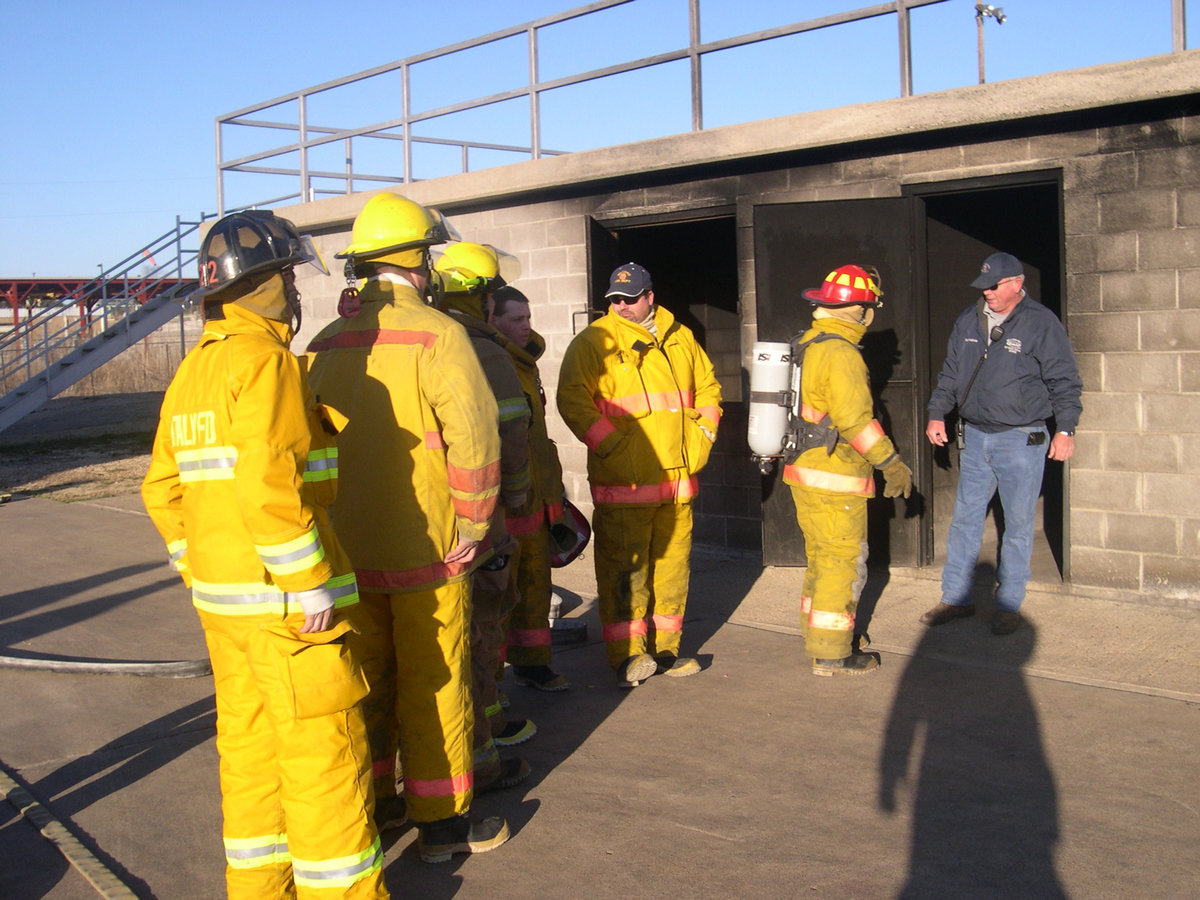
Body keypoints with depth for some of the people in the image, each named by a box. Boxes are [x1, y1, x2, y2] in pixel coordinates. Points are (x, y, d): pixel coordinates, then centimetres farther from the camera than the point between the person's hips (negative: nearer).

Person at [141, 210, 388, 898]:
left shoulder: (191, 374, 13)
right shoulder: (266, 360, -16)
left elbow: (164, 491, 16)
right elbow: (268, 485, -26)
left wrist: (202, 576, 21)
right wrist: (312, 584, -21)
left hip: (223, 600, 9)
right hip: (287, 603, -9)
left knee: (251, 740, 16)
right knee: (324, 750, 1)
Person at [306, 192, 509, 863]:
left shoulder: (324, 344, 6)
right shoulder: (436, 334, -13)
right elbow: (474, 434, -21)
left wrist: (333, 526, 16)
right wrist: (473, 523, -11)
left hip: (347, 549, 6)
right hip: (426, 550, -6)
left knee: (368, 678, 18)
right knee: (434, 684, 5)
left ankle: (373, 800, 32)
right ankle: (441, 821, 16)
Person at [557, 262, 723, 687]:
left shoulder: (680, 339, 14)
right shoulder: (593, 342, -2)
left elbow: (708, 386, 24)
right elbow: (573, 399, -11)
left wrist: (701, 435, 11)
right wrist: (610, 445, -16)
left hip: (677, 477, 5)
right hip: (623, 482, -5)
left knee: (673, 564, 11)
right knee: (624, 569, -5)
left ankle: (665, 648, 22)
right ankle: (626, 655, 3)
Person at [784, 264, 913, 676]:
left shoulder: (806, 346, 12)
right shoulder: (840, 353, -18)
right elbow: (855, 418, -24)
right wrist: (892, 463, -17)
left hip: (804, 472, 10)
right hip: (834, 480, -10)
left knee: (821, 557, 20)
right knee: (843, 563, -2)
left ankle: (817, 632, 32)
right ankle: (831, 653, 3)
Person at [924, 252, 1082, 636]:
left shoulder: (1041, 323, -8)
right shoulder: (969, 320, 7)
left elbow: (1064, 381, -5)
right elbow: (950, 373, 17)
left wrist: (1065, 429, -8)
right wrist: (937, 413, 12)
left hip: (1021, 441, -5)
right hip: (975, 436, 5)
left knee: (1018, 525, 3)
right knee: (965, 519, 9)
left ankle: (1009, 606, 14)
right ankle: (956, 598, 19)